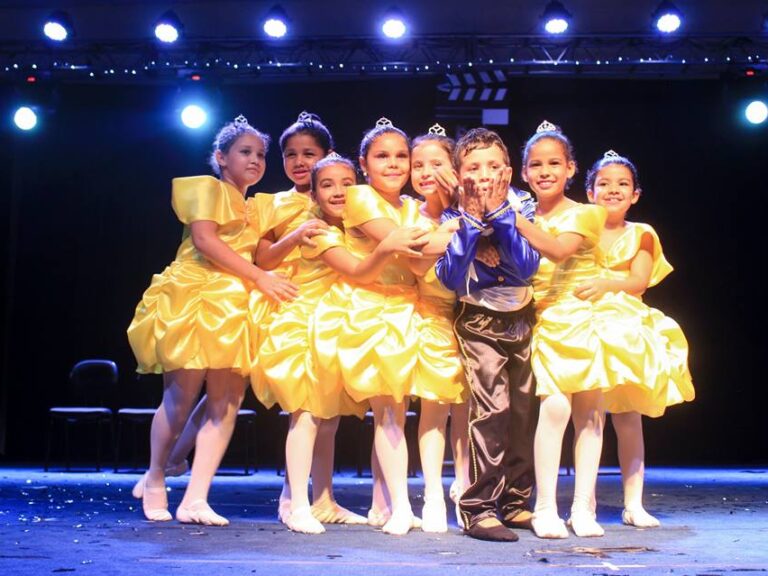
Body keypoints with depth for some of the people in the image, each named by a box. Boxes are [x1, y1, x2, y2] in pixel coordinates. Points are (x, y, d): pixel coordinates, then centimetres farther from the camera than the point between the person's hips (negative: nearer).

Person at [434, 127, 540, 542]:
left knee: (525, 409, 6)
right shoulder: (452, 215, -7)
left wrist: (498, 214, -20)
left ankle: (516, 501, 20)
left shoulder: (521, 208, -3)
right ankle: (478, 508, -11)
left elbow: (526, 269, -16)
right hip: (478, 321, -3)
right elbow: (451, 279, -18)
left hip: (521, 317, 3)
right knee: (491, 408, -15)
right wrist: (471, 220, -22)